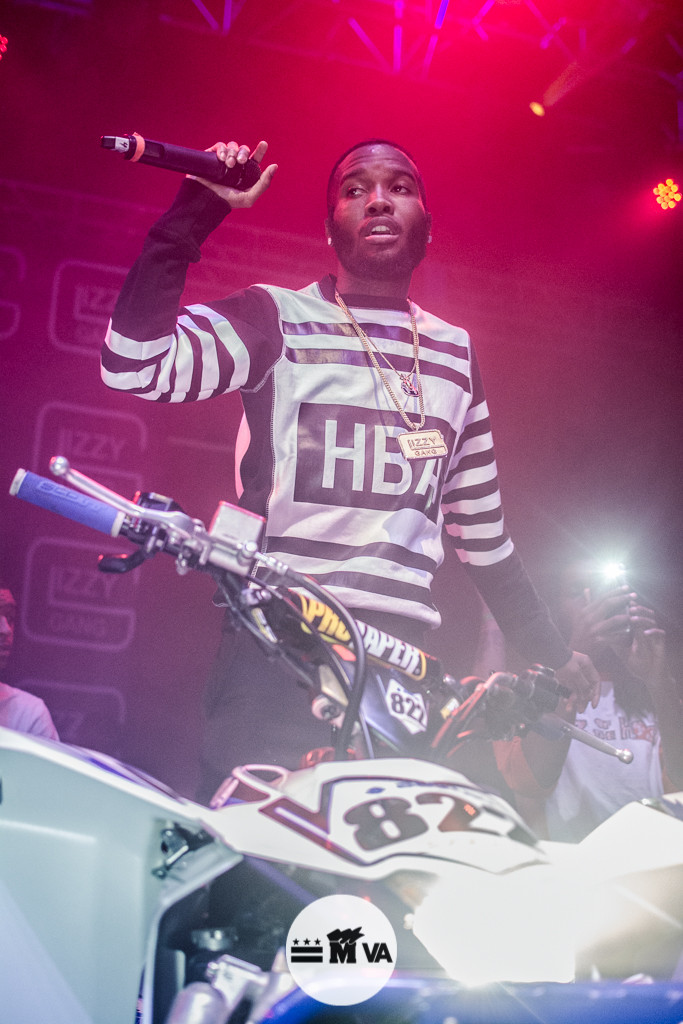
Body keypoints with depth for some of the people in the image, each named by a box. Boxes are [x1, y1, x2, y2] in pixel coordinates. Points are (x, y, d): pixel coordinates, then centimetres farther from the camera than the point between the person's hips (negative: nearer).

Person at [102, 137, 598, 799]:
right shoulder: (275, 318, 4)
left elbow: (480, 527, 22)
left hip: (404, 655, 4)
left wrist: (551, 653, 23)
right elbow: (135, 363, -14)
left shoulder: (454, 352, 18)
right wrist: (198, 209, -13)